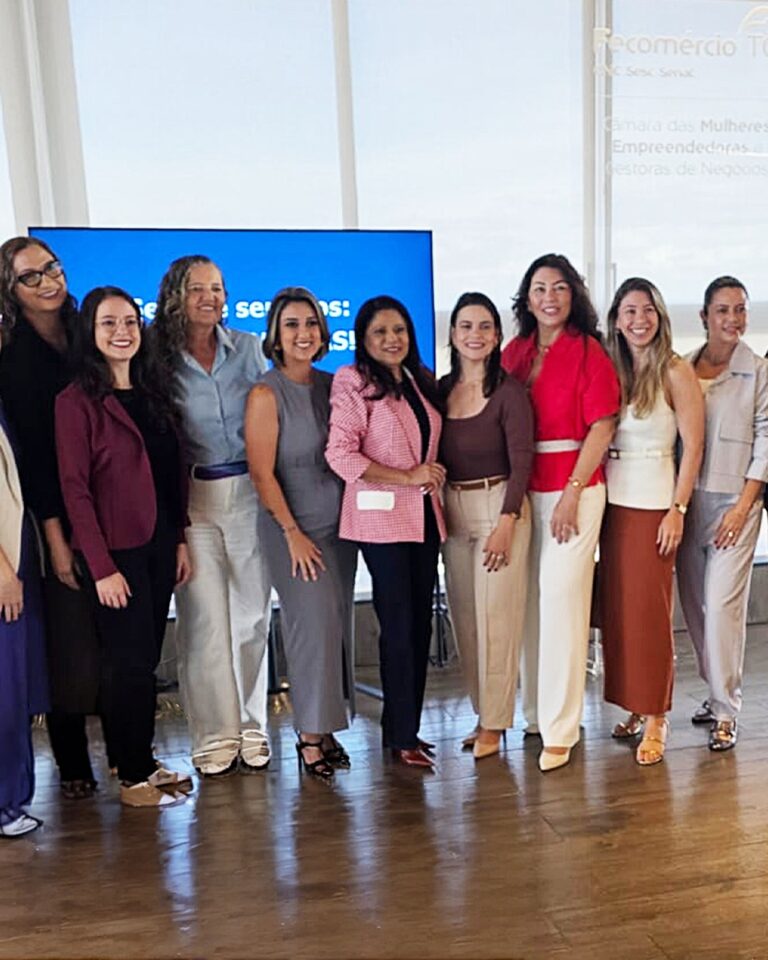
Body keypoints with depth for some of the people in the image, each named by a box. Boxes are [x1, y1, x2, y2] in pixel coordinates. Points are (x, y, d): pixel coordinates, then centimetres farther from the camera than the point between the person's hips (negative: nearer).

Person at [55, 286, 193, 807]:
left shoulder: (152, 391, 11)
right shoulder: (77, 400, -9)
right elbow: (75, 488, -12)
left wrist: (180, 539, 8)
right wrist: (101, 566, -16)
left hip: (159, 544, 6)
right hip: (116, 549, -6)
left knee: (147, 658, 13)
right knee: (131, 661, 2)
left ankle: (143, 760, 27)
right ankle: (133, 778, 17)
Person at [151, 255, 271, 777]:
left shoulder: (249, 348, 6)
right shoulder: (159, 358, 0)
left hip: (250, 493, 2)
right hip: (191, 497, -2)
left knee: (252, 612, 8)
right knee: (203, 617, 1)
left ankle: (252, 729, 22)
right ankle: (215, 735, 16)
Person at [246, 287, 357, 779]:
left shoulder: (333, 385, 7)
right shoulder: (266, 395, -8)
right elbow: (263, 474, -11)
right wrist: (293, 532, -12)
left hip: (339, 524, 5)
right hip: (294, 529, -5)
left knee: (338, 623, 8)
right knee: (313, 623, -4)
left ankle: (327, 726, 21)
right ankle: (310, 734, 11)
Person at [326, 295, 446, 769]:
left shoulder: (419, 381, 13)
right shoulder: (354, 383, -7)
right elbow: (340, 453, -16)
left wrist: (433, 475, 7)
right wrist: (406, 477, -15)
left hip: (424, 515, 7)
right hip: (382, 516, -6)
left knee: (421, 624, 10)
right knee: (399, 626, -2)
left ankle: (405, 726, 25)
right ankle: (402, 736, 13)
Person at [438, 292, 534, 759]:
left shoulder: (509, 390, -8)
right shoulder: (440, 389, 7)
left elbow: (521, 461, -11)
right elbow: (434, 458, 10)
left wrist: (506, 523, -16)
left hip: (499, 507, -5)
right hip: (452, 511, 6)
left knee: (496, 618, -1)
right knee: (465, 618, 11)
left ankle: (494, 724, 13)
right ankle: (483, 713, 26)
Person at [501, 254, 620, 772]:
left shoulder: (588, 351, -4)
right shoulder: (514, 352, 9)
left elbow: (602, 428, -9)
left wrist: (572, 493, -14)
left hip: (574, 488, -5)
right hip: (522, 490, 5)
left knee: (561, 599, -5)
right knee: (531, 600, 10)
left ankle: (559, 729, 5)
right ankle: (535, 710, 25)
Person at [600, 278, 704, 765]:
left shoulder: (676, 371, -5)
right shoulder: (609, 369, 8)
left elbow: (693, 446, -7)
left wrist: (677, 510, -13)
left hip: (653, 503, -5)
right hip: (612, 501, 5)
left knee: (650, 611, 0)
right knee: (617, 609, 9)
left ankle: (656, 719, 14)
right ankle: (636, 707, 24)